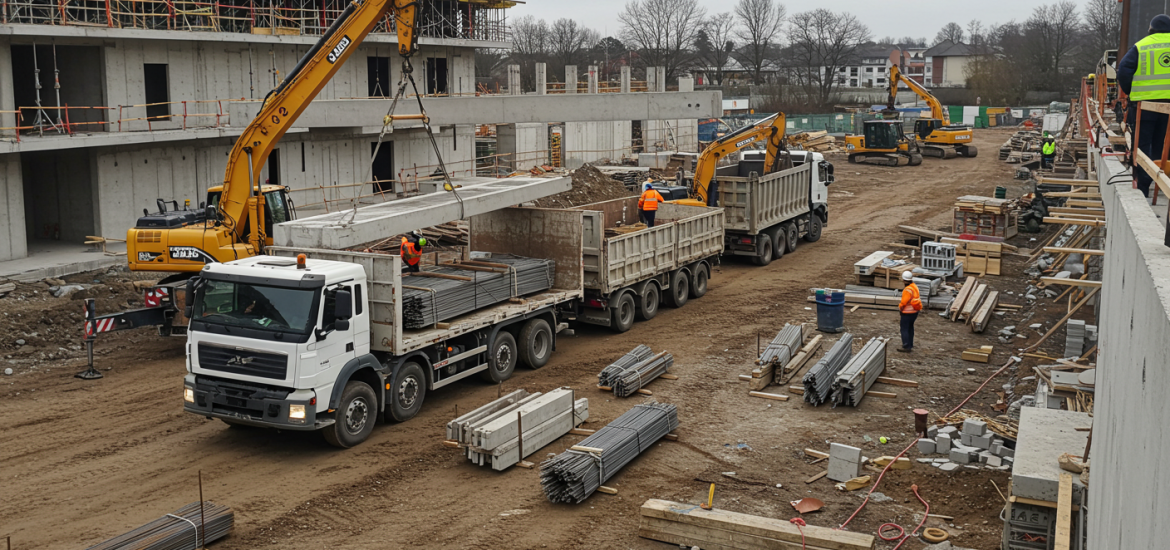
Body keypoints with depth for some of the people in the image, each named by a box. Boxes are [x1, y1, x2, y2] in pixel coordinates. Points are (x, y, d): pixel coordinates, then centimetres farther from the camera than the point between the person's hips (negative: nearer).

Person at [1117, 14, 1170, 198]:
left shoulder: (1139, 46, 2)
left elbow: (1123, 71, -5)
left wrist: (1130, 92, 7)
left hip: (1143, 103, -2)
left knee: (1142, 146, 4)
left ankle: (1143, 186, 1)